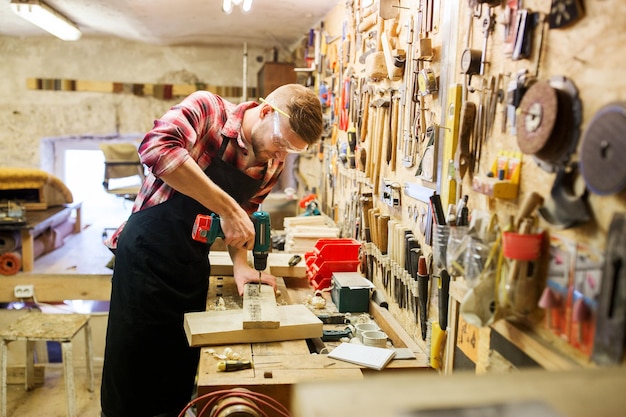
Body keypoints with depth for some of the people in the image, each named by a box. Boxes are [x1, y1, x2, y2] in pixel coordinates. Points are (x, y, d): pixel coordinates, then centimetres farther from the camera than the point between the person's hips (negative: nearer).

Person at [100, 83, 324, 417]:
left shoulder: (273, 165, 0)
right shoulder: (207, 109, -17)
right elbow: (156, 148, -35)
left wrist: (240, 263, -5)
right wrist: (227, 208, -34)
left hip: (194, 267, 5)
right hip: (146, 257, -5)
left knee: (181, 380, 14)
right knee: (132, 385, 5)